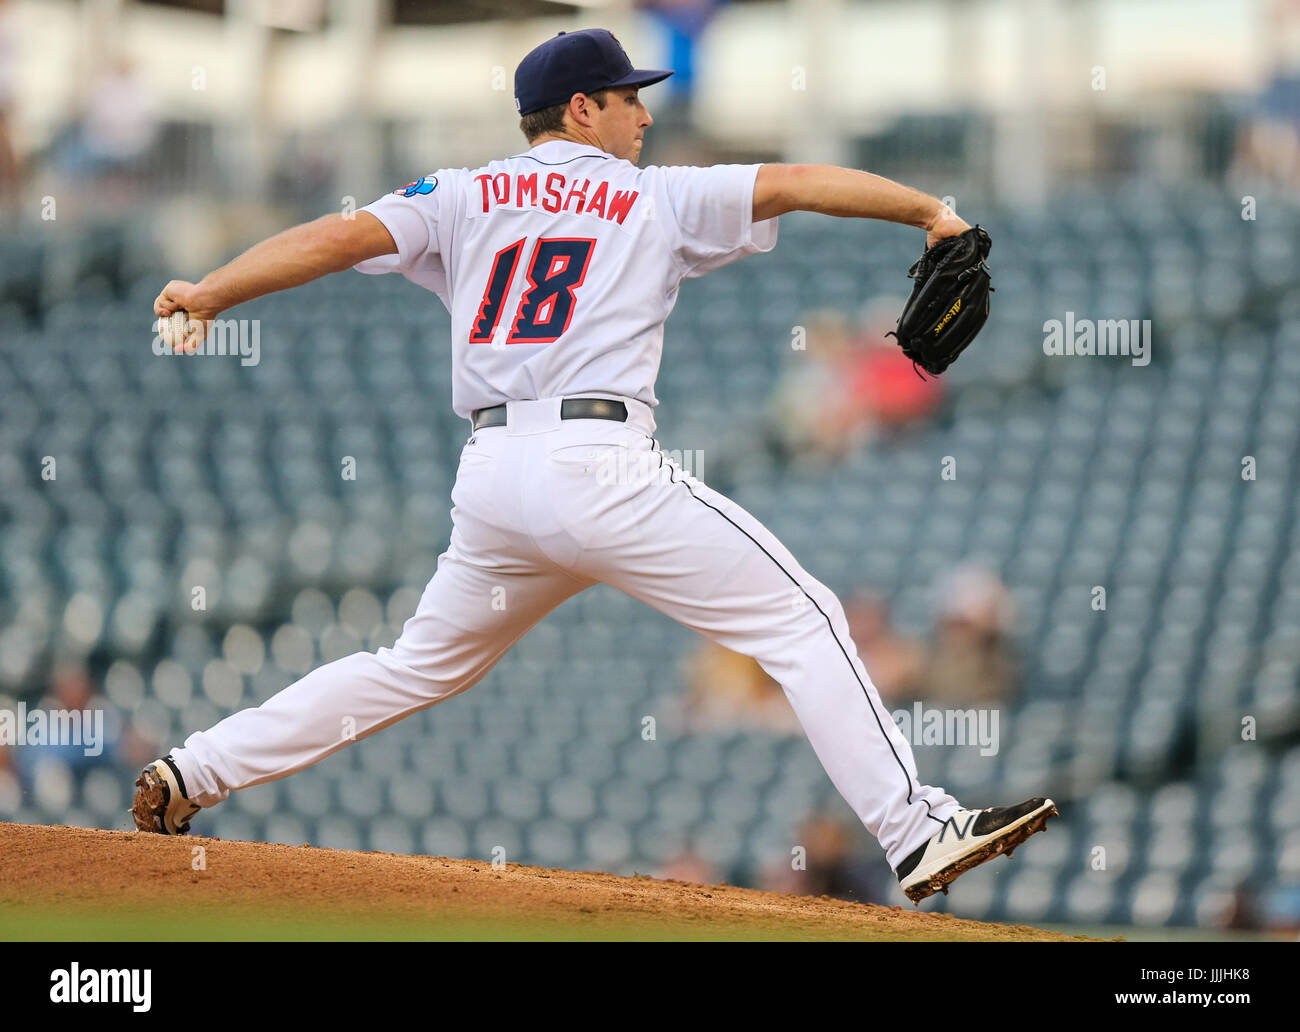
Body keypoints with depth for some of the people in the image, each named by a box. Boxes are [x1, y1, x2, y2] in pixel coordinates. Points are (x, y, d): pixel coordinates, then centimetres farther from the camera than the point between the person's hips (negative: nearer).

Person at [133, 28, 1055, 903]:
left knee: (421, 665, 23)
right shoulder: (658, 200, 10)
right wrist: (929, 212, 12)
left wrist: (205, 297, 3)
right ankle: (918, 832, -13)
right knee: (800, 618, -3)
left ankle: (194, 773, 20)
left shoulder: (464, 198, 17)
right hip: (600, 466, -5)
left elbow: (340, 238, 5)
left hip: (488, 478, 5)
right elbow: (803, 184, 7)